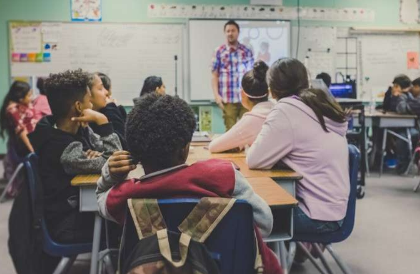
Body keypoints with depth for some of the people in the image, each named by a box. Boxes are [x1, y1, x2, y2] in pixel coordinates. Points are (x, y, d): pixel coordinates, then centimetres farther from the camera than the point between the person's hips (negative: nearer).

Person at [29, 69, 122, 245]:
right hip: (68, 225, -7)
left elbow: (112, 154, 2)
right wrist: (102, 121, -27)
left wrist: (97, 155, -19)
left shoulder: (79, 129, -2)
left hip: (80, 205, 7)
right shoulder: (65, 150, -28)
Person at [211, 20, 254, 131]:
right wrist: (216, 95, -6)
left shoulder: (247, 51, 10)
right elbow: (214, 75, 3)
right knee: (230, 129, 3)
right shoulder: (219, 51, 4)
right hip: (228, 99, -2)